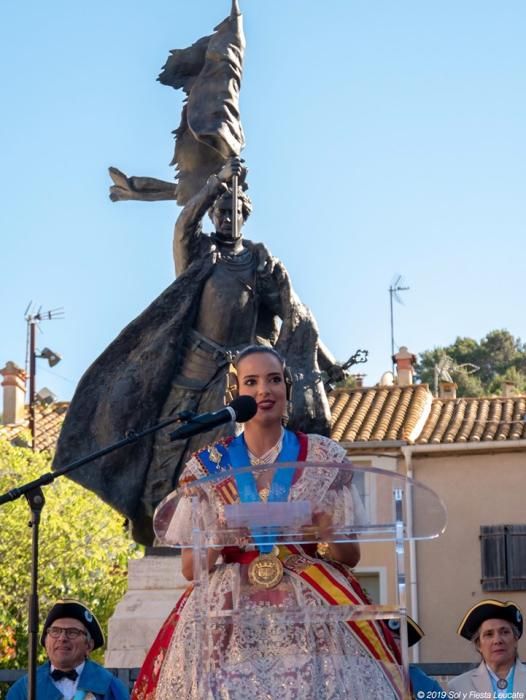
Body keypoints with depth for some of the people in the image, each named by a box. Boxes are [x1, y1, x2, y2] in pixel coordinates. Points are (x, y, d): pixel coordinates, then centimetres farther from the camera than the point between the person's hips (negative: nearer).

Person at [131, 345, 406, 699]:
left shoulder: (324, 457, 5)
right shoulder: (209, 465, 6)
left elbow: (351, 555, 7)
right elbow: (190, 567, 6)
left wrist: (324, 531, -14)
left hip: (314, 613, 0)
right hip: (230, 615, 0)